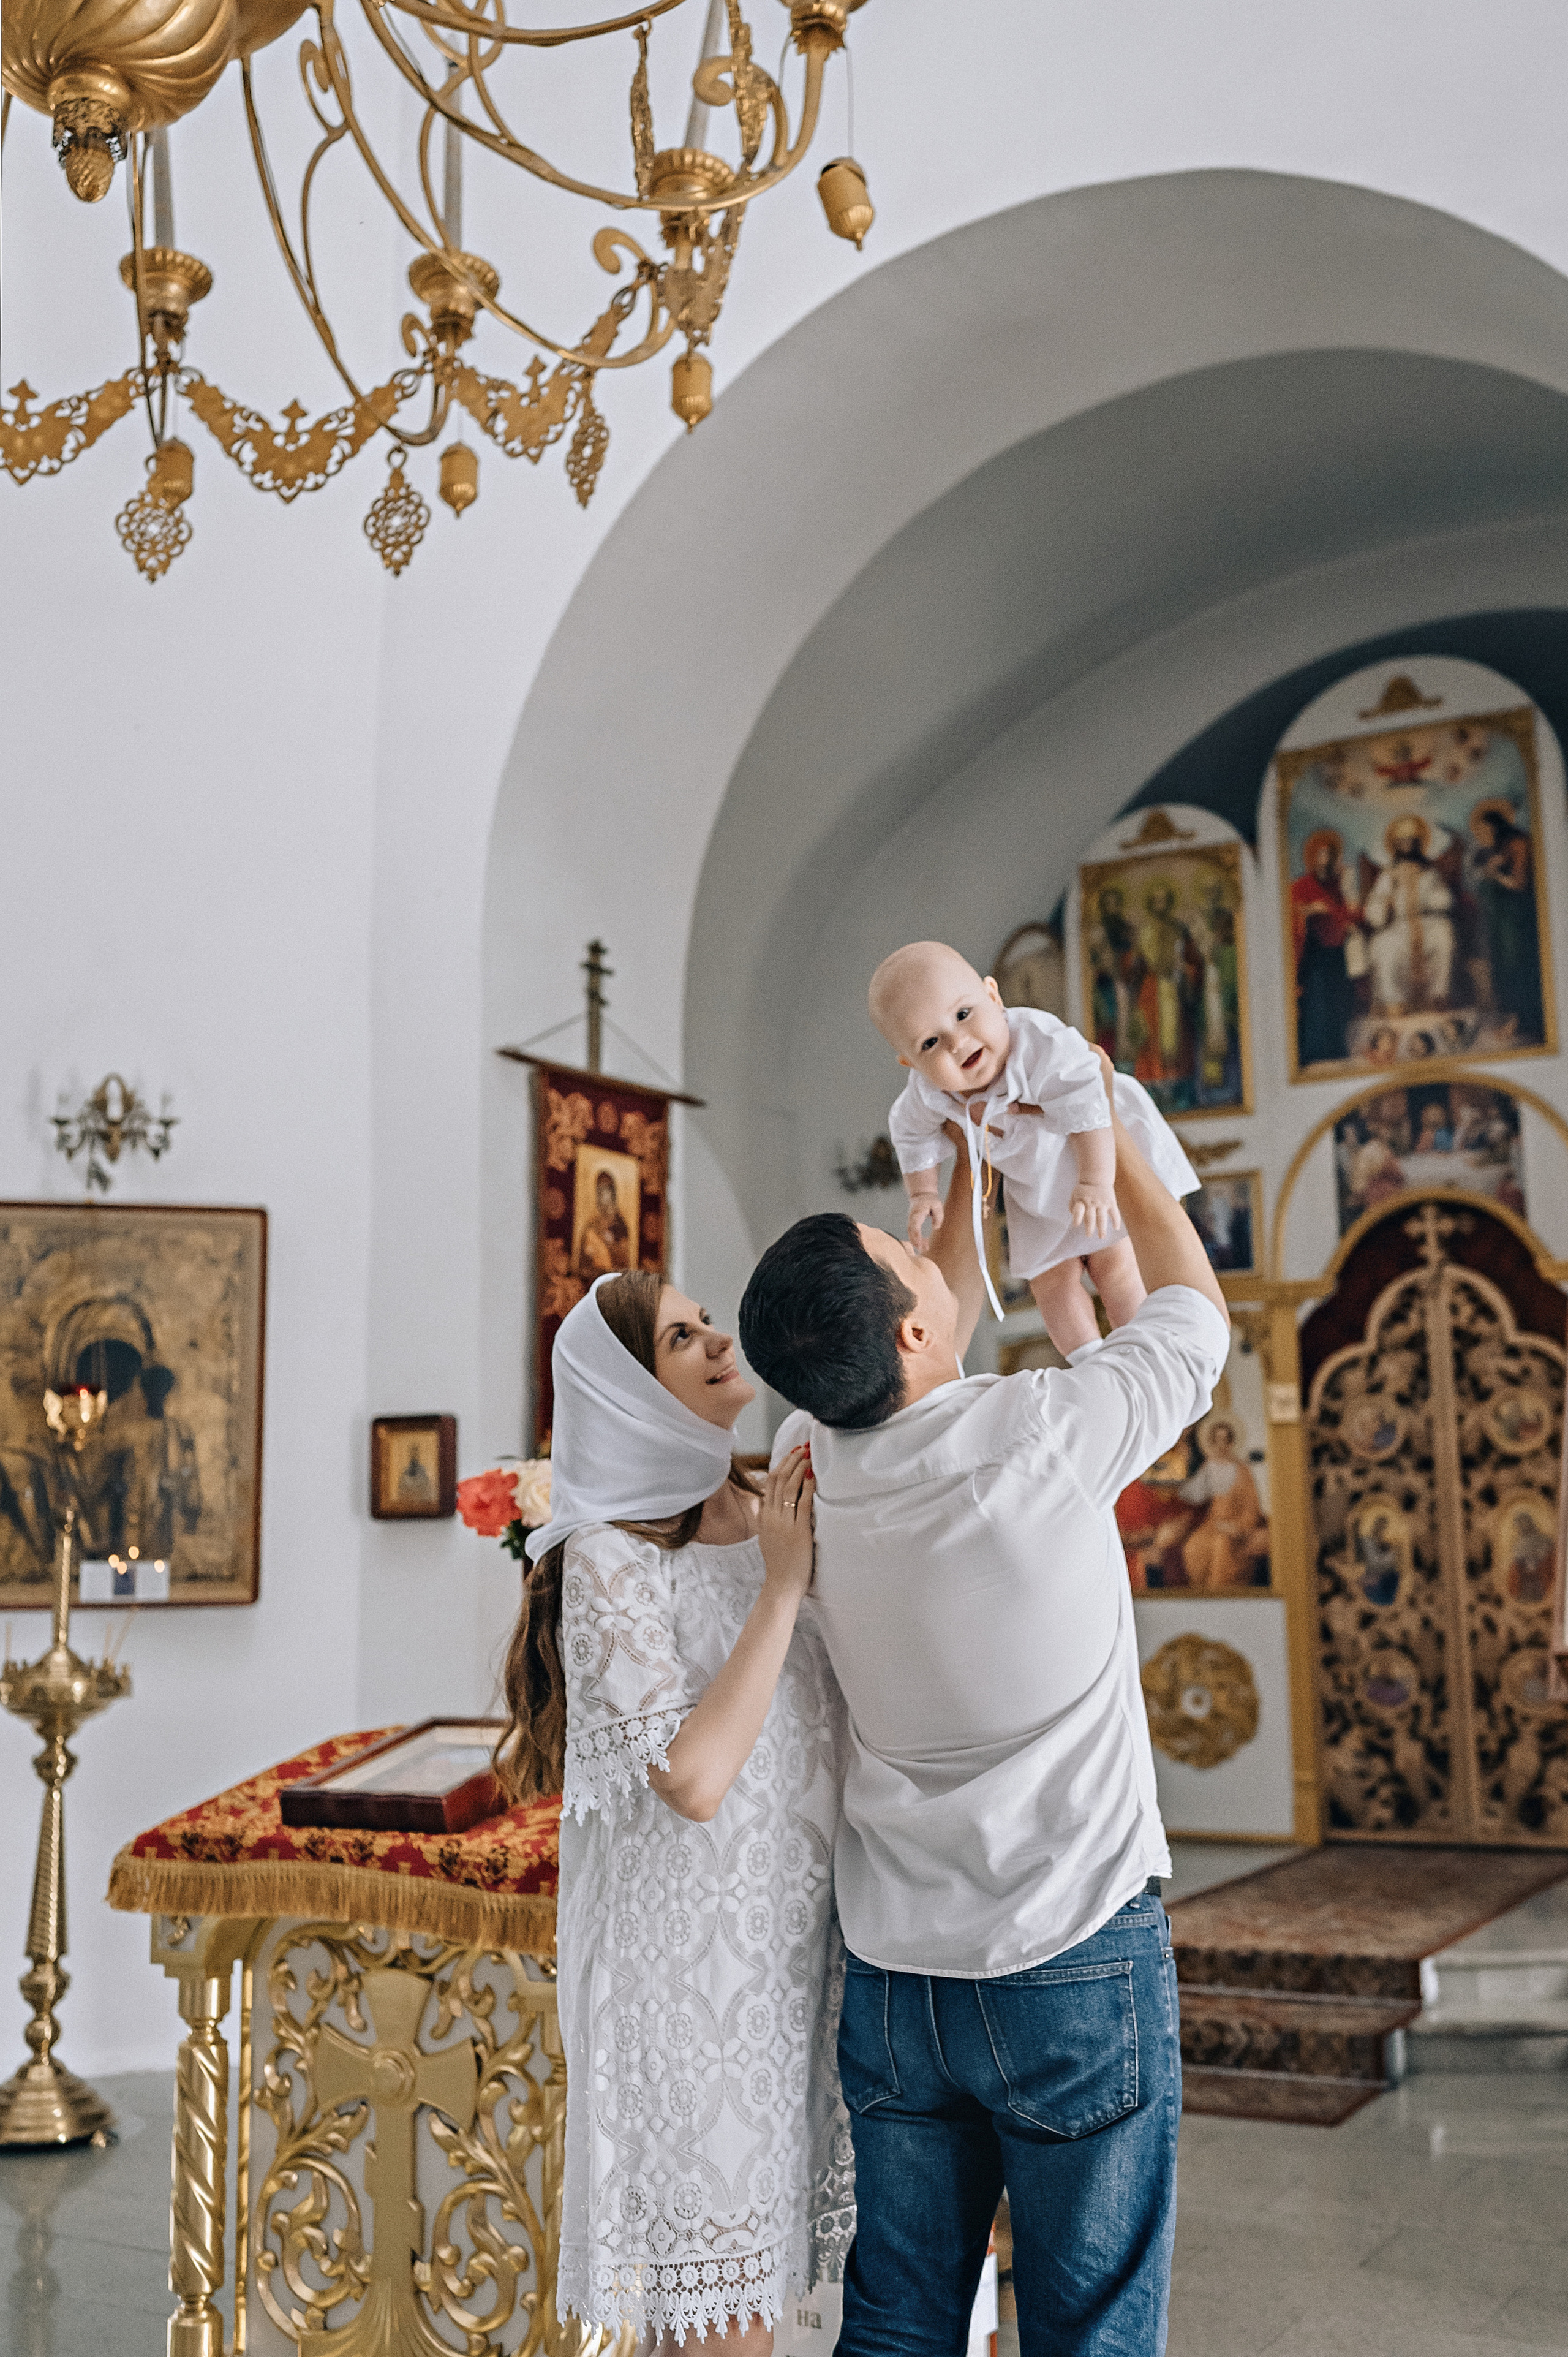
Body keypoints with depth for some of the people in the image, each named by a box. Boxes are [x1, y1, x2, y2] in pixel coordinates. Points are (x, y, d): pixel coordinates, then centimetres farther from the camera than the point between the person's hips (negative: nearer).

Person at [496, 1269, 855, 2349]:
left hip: (801, 1933, 6)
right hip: (689, 1962, -6)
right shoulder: (609, 1557, -14)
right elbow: (693, 1777, -22)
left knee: (753, 2265, 14)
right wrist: (782, 1585, -20)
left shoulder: (778, 1514, 6)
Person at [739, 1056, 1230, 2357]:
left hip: (894, 1975, 5)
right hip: (1076, 1966, -5)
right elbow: (1199, 1308, 1)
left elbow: (919, 1371, 19)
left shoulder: (810, 1463, -3)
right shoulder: (1042, 1432, -18)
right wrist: (1107, 1129, 13)